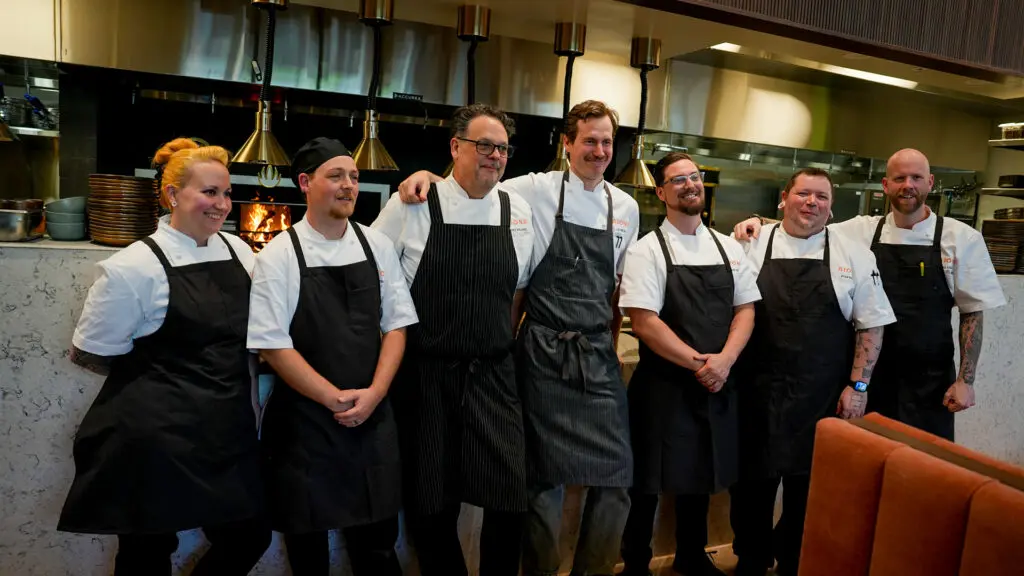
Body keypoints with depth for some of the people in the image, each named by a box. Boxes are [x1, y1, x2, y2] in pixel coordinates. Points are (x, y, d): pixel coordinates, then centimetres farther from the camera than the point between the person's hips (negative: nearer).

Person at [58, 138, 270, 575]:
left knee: (249, 538, 11)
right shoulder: (134, 267, -13)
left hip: (228, 433, 5)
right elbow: (92, 354, -5)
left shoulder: (238, 251, 3)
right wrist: (163, 372, 2)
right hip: (157, 442, -5)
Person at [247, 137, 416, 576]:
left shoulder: (378, 247, 3)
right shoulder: (279, 255, -7)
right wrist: (334, 398, -13)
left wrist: (372, 393, -9)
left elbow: (396, 325, 2)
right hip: (303, 418, -2)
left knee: (377, 538, 11)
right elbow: (272, 344, -10)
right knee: (306, 538, 13)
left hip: (371, 416, 3)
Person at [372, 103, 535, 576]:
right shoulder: (411, 207, -5)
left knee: (508, 498, 0)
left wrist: (503, 343, 12)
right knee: (430, 505, 9)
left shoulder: (518, 212, 4)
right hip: (426, 375, -2)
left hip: (494, 376, 2)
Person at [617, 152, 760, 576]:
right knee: (649, 481, 5)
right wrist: (698, 363, -17)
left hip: (716, 384, 5)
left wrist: (722, 360, -11)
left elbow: (745, 310, 5)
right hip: (663, 385, -5)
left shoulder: (729, 248, 8)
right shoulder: (648, 251, -8)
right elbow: (644, 322, -16)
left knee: (702, 475, 18)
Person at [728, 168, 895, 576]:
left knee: (808, 488, 11)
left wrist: (857, 385, -2)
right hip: (757, 393, 1)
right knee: (752, 481, 11)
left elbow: (870, 327, 3)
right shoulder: (752, 247, 2)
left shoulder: (854, 256, 2)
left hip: (821, 399, 0)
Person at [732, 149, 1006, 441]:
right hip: (871, 373, 1)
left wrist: (965, 380, -4)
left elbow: (973, 312, -1)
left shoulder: (962, 238, -4)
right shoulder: (862, 230, 0)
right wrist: (760, 223, -18)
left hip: (930, 379, -1)